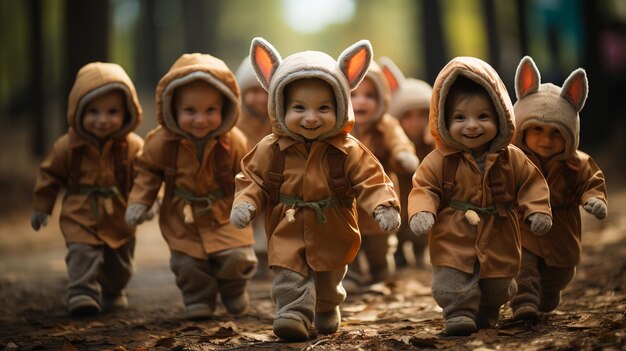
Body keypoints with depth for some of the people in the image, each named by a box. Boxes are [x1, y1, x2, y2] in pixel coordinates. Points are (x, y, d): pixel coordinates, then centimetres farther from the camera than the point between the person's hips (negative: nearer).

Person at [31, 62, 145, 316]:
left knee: (119, 262, 17)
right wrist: (41, 207, 4)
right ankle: (82, 294, -22)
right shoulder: (67, 146, -11)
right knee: (83, 254, -21)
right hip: (81, 217, -1)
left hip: (120, 218, 2)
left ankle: (113, 293, 41)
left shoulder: (133, 147, -13)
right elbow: (50, 174, 1)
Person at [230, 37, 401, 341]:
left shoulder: (348, 151, -15)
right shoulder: (270, 150, -12)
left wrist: (383, 206, -30)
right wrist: (245, 203, -20)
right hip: (287, 233, -1)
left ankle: (327, 309, 47)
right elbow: (252, 179, -3)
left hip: (332, 235, 1)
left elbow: (371, 181, -14)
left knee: (329, 279, 22)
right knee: (289, 275, -14)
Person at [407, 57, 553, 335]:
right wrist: (422, 212, -28)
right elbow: (424, 187, -9)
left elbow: (531, 184, 0)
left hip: (498, 242, 2)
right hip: (454, 241, -2)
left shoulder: (511, 159, -7)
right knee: (453, 281, -12)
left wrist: (538, 210, -14)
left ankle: (486, 314, 42)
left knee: (497, 287, 18)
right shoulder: (439, 160, -11)